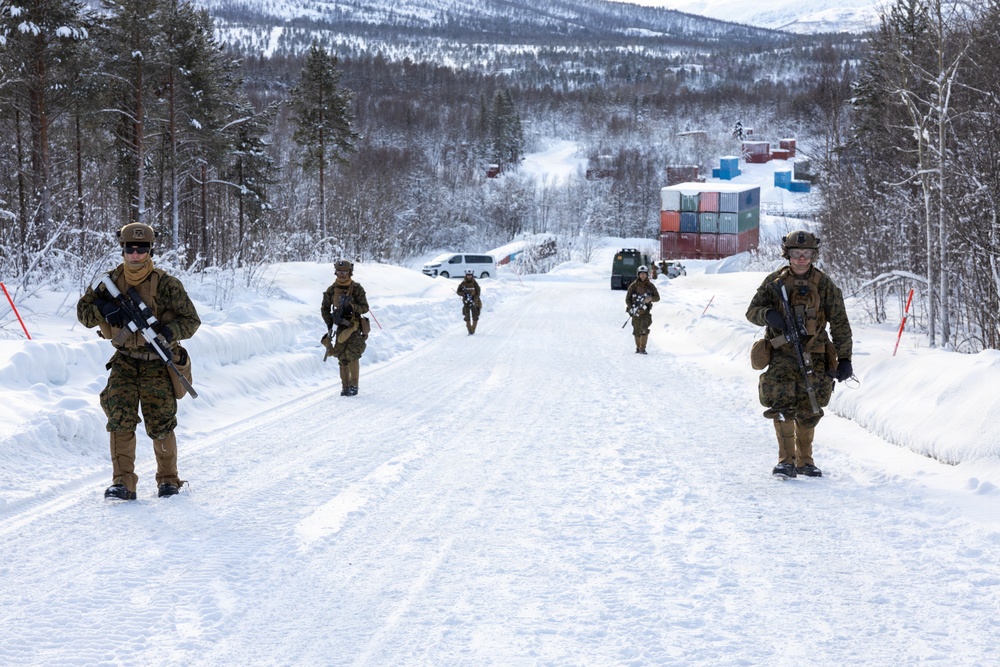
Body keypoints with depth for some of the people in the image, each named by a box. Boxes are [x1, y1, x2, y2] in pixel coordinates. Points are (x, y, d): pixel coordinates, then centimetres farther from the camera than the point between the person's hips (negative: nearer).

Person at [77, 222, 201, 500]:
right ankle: (123, 482, -4)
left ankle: (168, 479, 21)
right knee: (120, 419, -10)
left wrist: (167, 333, -25)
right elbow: (83, 311, 4)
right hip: (124, 362, 3)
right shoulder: (111, 281, 0)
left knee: (160, 425, 2)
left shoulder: (166, 284, -10)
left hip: (157, 363, -3)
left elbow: (191, 320, -6)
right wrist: (104, 309, -17)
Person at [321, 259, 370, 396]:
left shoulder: (357, 289, -2)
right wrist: (329, 323, 2)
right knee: (343, 358, 1)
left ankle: (354, 385, -5)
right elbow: (325, 309, 15)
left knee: (352, 355, -15)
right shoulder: (331, 290, 6)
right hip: (340, 327, 3)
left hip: (355, 326, -3)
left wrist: (352, 306, -21)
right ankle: (345, 387, 8)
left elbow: (365, 308, -2)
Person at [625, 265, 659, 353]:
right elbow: (627, 299, 3)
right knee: (636, 331, 5)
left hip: (646, 311, -1)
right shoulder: (633, 286, -1)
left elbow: (657, 297, 6)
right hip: (636, 311, 1)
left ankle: (643, 349, -15)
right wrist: (632, 308, -12)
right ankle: (638, 348, 21)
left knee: (644, 330, -14)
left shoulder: (650, 286, 1)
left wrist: (650, 298, -16)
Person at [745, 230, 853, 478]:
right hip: (781, 353, -1)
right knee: (782, 405, -15)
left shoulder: (824, 285, 1)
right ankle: (786, 460, -7)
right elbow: (752, 311, 6)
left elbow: (840, 325, 4)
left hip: (813, 355, 1)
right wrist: (767, 314, -18)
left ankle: (805, 460, 20)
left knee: (809, 411, 5)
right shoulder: (774, 282, 2)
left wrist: (844, 358, -2)